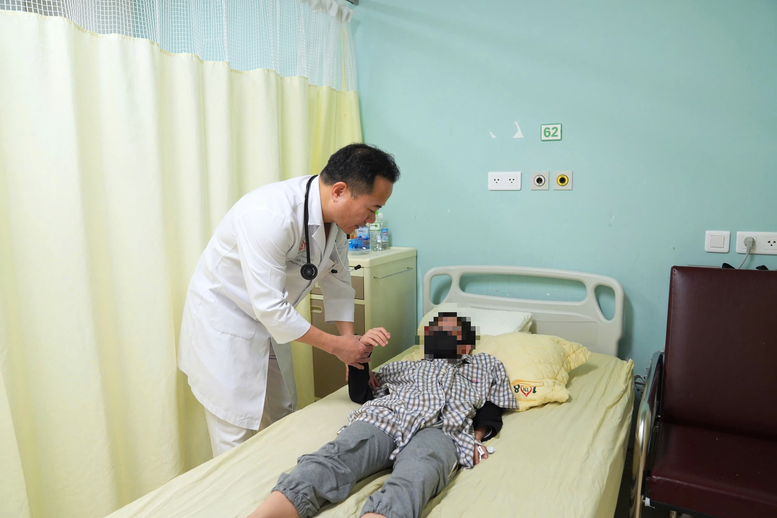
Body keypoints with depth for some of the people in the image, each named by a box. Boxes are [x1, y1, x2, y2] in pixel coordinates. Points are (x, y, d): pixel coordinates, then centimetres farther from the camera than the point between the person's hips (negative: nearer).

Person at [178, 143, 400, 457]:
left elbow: (337, 283, 2)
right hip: (223, 322, -8)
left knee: (282, 424, 18)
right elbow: (270, 307, -33)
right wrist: (336, 345, -24)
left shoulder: (338, 218, -9)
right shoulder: (272, 216, -35)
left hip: (270, 324, 8)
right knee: (235, 437, 1)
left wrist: (352, 342, -8)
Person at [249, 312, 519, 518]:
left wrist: (477, 437, 4)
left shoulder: (487, 365, 37)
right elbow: (360, 394, 30)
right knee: (333, 458, -32)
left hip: (442, 429, -1)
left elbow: (493, 408, 24)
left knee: (415, 479, -39)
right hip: (385, 416, 2)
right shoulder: (406, 366, 37)